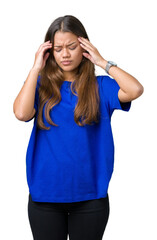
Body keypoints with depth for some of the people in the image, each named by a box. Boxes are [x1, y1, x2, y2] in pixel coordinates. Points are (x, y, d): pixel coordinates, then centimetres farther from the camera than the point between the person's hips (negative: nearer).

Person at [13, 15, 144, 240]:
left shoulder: (99, 86, -1)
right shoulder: (41, 84, 2)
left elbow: (135, 90, -19)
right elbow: (21, 113, -17)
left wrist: (102, 62, -10)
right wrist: (36, 68, -10)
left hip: (89, 194, -1)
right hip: (45, 194, 1)